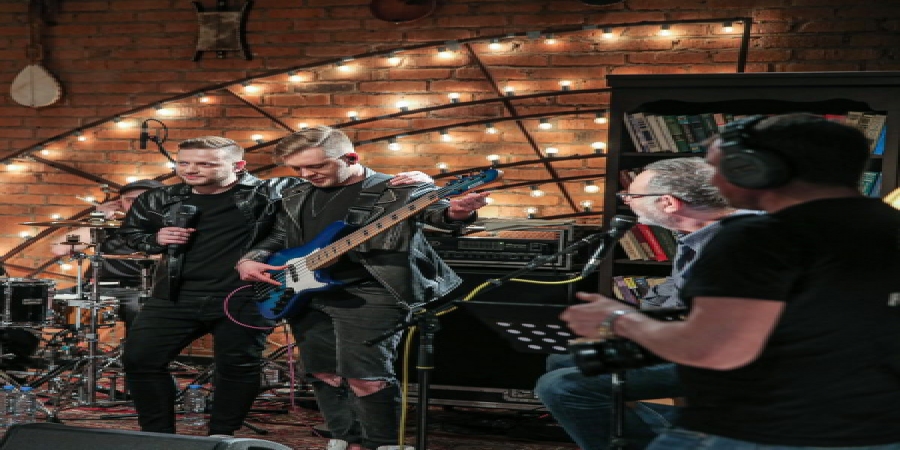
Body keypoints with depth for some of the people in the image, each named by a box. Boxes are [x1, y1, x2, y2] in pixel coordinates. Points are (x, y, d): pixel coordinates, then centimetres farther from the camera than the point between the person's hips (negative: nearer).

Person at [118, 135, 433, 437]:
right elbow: (129, 229, 24)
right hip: (176, 296, 4)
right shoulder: (162, 200, 6)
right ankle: (159, 436, 18)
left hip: (245, 299, -3)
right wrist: (156, 240, 0)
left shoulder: (269, 192, -7)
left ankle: (221, 438, 24)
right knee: (139, 359, 3)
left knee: (238, 368, 4)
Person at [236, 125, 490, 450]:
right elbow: (278, 238, 24)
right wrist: (251, 260, 3)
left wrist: (455, 213, -43)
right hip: (308, 295, 7)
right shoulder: (297, 198, 15)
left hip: (370, 293, -7)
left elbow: (434, 209, -18)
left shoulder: (400, 190, -5)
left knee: (365, 376, -14)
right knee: (323, 374, 11)